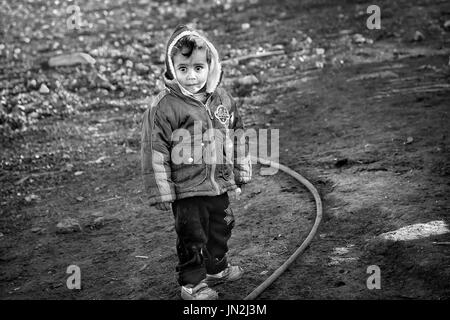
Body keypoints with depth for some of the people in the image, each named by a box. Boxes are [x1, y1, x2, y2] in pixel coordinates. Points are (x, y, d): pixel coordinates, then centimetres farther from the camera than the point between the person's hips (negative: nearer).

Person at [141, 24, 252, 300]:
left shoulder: (223, 99, 1)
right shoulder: (164, 107, -17)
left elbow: (237, 137, 13)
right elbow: (155, 152, -14)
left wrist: (241, 173, 15)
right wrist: (161, 192, -13)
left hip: (220, 185, 6)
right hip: (187, 189, -6)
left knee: (221, 227, 23)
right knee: (192, 237, 5)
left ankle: (217, 267, 46)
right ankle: (192, 283, 25)